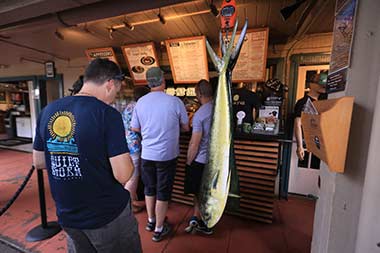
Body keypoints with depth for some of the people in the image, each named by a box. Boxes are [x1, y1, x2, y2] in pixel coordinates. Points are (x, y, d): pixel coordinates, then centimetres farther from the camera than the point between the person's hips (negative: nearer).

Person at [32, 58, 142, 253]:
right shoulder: (107, 114, -22)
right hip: (109, 216, -5)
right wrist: (127, 158, -5)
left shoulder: (48, 111, -3)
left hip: (67, 216, 6)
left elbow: (38, 162, 8)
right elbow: (123, 175, -24)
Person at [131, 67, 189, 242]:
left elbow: (135, 128, 6)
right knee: (163, 193, 12)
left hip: (147, 154, 4)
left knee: (149, 188, 22)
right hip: (167, 155, -3)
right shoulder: (175, 101, -14)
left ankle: (151, 221, 43)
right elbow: (185, 127, -4)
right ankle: (158, 229, 30)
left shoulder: (140, 102, -4)